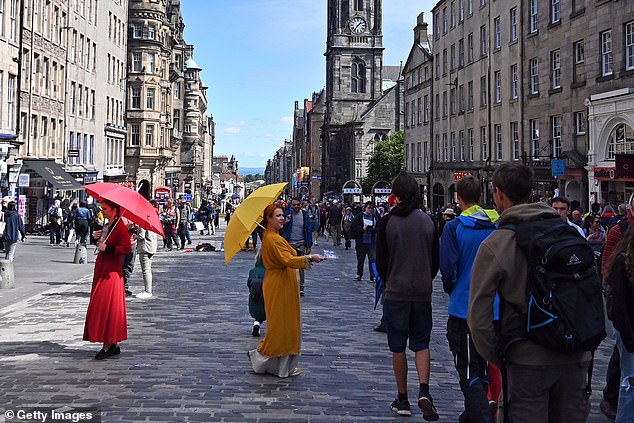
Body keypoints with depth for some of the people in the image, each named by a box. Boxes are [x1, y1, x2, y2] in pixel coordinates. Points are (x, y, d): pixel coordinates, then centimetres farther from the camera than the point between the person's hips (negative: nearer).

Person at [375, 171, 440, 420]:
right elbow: (436, 261, 7)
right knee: (421, 343, 13)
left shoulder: (387, 222, -8)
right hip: (423, 293, 2)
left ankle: (403, 400, 15)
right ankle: (424, 390, -6)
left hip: (396, 294, -2)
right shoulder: (428, 221, 1)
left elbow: (381, 263, -4)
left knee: (398, 347, 8)